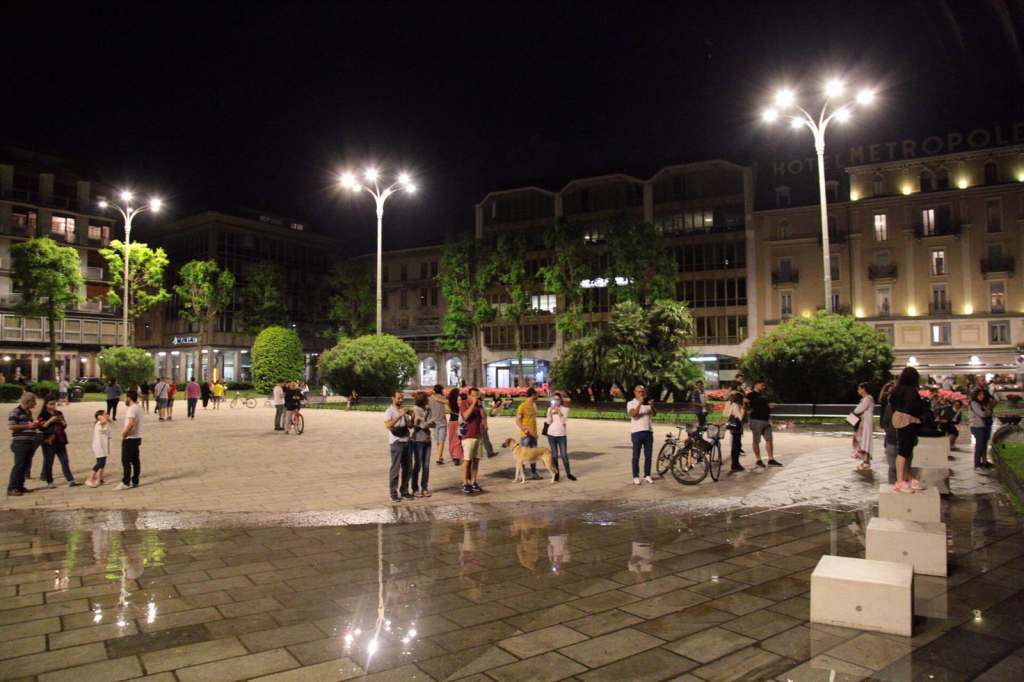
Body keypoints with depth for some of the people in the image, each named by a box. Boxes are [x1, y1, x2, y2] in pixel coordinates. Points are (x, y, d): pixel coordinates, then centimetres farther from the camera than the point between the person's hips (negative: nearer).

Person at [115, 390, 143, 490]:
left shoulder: (131, 408, -17)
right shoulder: (138, 408, 14)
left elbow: (131, 424, -28)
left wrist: (124, 434, -17)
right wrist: (126, 431, 14)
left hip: (130, 438, -9)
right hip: (137, 437, 9)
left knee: (126, 461, -5)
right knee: (135, 460, 10)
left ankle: (125, 483, -4)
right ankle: (135, 481, 14)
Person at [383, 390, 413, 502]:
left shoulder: (404, 410, 13)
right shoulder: (389, 411, -5)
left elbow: (410, 426, 15)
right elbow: (388, 425, -23)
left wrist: (412, 416, -2)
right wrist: (400, 415, -25)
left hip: (406, 442, 6)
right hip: (396, 443, -6)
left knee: (406, 467, 9)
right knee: (395, 468, -3)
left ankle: (404, 491, 18)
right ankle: (394, 494, 2)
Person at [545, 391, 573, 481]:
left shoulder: (565, 409, 0)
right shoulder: (550, 409, 6)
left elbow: (563, 421, -10)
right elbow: (548, 422, -3)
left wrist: (558, 411, -18)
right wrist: (551, 411, -12)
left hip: (562, 435, -2)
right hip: (551, 434, 2)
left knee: (564, 455, -4)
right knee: (554, 455, 4)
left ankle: (568, 473, 8)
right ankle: (556, 473, 13)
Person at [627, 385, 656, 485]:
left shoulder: (648, 403, 14)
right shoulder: (631, 403, 3)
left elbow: (654, 414, -3)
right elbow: (633, 414, -16)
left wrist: (652, 406, -22)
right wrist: (640, 403, -25)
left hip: (648, 431, 4)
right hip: (637, 432, -4)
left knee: (648, 455, 6)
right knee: (636, 456, 0)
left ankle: (647, 475, 16)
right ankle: (636, 477, 5)